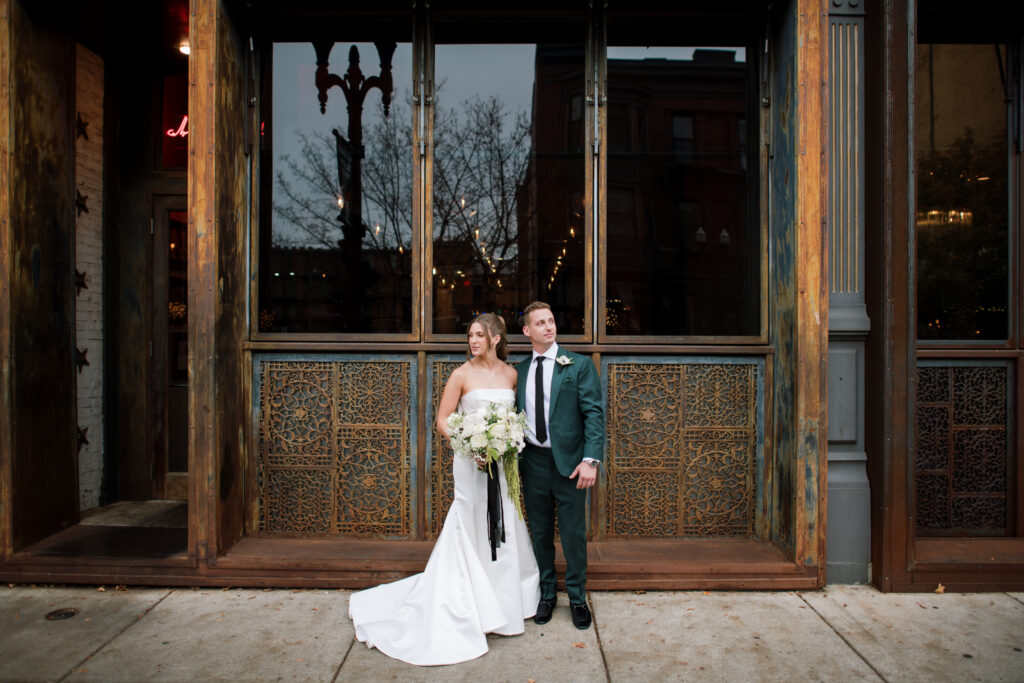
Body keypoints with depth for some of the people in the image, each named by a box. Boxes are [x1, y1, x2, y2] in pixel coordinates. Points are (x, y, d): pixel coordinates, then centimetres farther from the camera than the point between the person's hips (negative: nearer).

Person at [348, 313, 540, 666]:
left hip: (504, 463, 4)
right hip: (472, 463, -4)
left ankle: (504, 602, 33)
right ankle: (475, 609, 22)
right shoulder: (462, 374, -7)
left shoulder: (511, 373, 5)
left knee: (506, 531, 13)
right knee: (473, 533, 5)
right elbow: (442, 421, -7)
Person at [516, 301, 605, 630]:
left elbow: (594, 413, -8)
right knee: (540, 535, 15)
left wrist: (591, 460, -17)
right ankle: (546, 594, 33)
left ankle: (577, 598, 27)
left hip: (568, 463, -3)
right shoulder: (518, 371, 8)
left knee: (574, 535, 7)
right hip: (533, 463, 3)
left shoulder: (579, 365, -3)